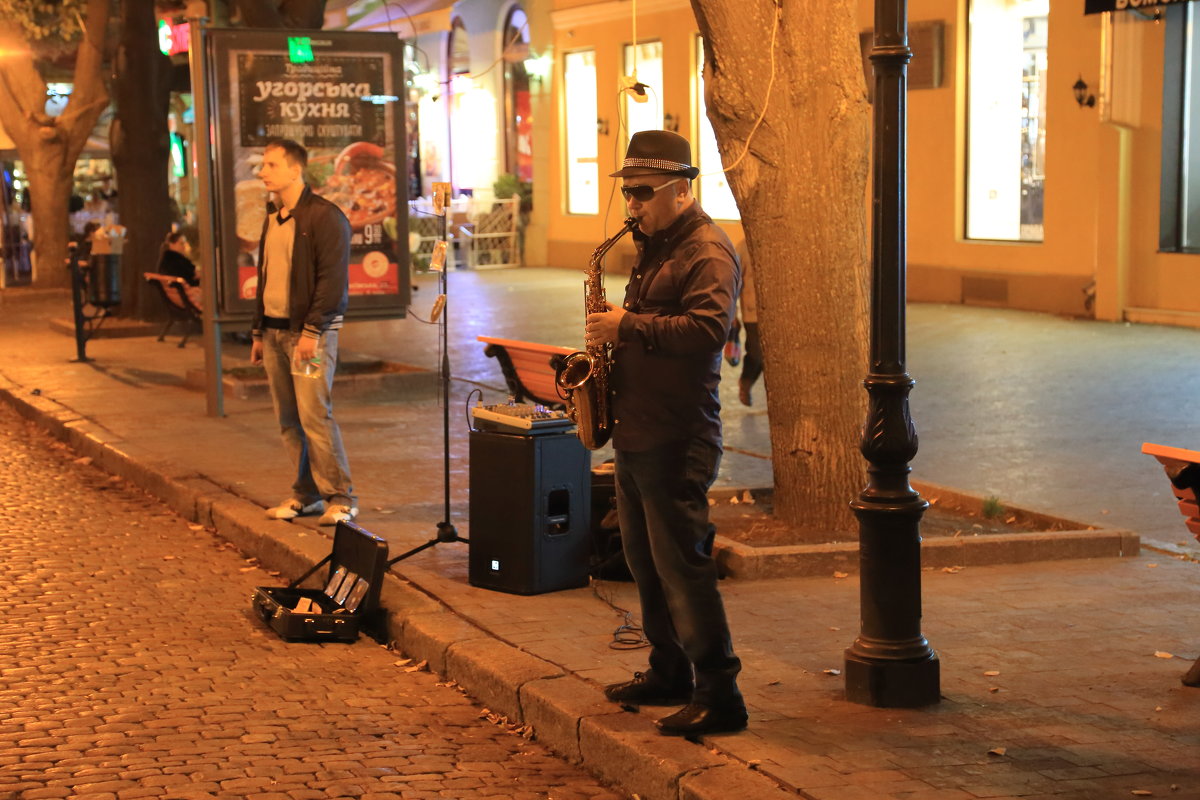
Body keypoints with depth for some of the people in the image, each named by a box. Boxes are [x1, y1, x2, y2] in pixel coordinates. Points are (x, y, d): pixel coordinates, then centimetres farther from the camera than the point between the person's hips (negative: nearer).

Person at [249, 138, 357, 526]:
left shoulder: (325, 216, -10)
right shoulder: (272, 219, 17)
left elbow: (333, 278, -15)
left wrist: (312, 330, -20)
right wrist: (258, 332, 19)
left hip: (310, 332, -8)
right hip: (274, 331, 8)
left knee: (314, 415, -11)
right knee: (288, 420, 8)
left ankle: (341, 498, -4)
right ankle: (306, 494, 16)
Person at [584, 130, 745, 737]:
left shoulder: (707, 252, -13)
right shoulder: (654, 247, 17)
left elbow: (707, 329, -27)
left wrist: (628, 328, -25)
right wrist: (611, 331, 8)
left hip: (678, 437, -10)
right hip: (635, 430, 10)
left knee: (681, 561, -9)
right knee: (644, 559, 16)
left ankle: (718, 693, -5)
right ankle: (669, 672, 27)